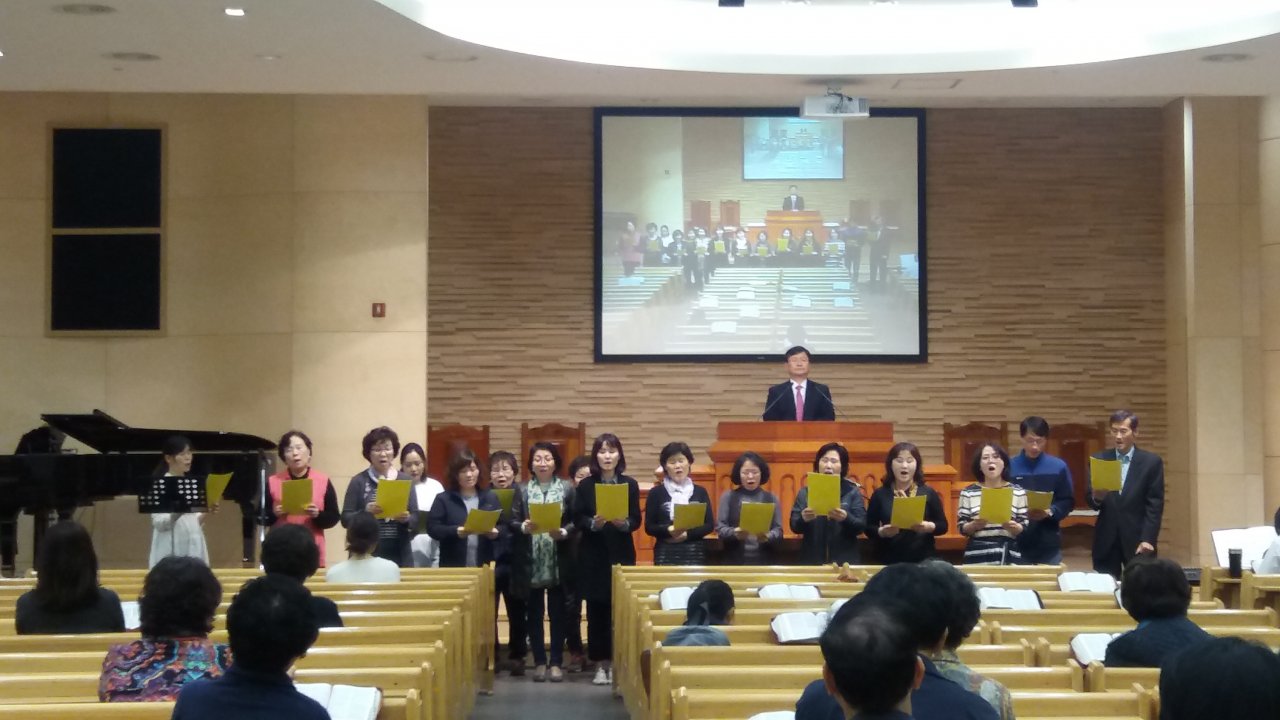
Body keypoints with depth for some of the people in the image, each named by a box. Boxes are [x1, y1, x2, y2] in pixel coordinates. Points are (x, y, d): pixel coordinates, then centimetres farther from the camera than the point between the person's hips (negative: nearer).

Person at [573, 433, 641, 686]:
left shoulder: (630, 484, 4)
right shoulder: (585, 486, 2)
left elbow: (636, 521, 1)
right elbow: (577, 519, -2)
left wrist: (623, 522, -20)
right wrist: (594, 523, -21)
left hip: (621, 555, 0)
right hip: (593, 557, 0)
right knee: (596, 610, 1)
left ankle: (618, 662, 7)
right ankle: (601, 663, 7)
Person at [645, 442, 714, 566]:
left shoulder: (700, 492, 10)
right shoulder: (656, 493, 6)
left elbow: (709, 525, 6)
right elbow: (649, 527, 2)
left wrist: (687, 534, -10)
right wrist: (668, 531, -16)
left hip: (694, 554, 1)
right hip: (665, 555, -1)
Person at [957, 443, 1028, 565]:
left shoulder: (1018, 492, 7)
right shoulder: (968, 493, 5)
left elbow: (1025, 528, 6)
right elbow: (962, 528, 4)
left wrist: (1013, 527, -15)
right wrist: (975, 525, -16)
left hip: (1008, 556, 0)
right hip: (977, 557, 0)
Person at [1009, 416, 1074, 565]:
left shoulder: (1058, 467, 2)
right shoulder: (1010, 466, -1)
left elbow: (1068, 502, 4)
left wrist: (1050, 512, -13)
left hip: (1049, 544, 1)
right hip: (1017, 544, -1)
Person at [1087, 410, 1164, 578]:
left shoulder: (1152, 462, 1)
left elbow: (1155, 505, -2)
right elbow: (1091, 501, 4)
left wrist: (1148, 539, -11)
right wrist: (1096, 497, -20)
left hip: (1137, 539, -2)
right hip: (1106, 541, 2)